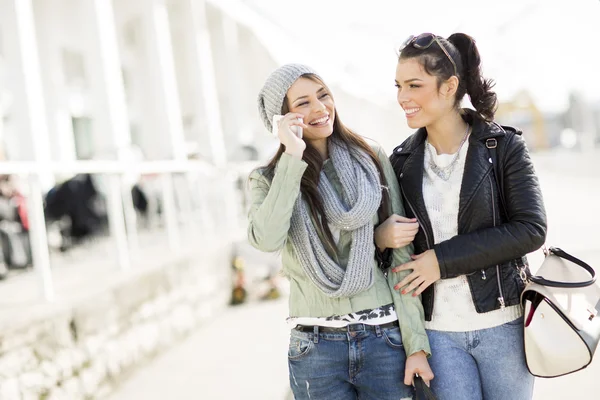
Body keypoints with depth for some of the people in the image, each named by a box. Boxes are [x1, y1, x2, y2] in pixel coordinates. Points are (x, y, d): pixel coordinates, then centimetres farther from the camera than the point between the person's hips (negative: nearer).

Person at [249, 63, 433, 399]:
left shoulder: (373, 161, 3)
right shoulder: (268, 180, 2)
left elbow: (403, 257, 1)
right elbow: (267, 240, -19)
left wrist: (416, 342, -4)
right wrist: (293, 159, -16)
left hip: (386, 337, 1)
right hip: (316, 348, 0)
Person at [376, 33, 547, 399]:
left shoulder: (503, 145, -6)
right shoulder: (402, 161, 4)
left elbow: (531, 230, -13)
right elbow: (390, 232, 11)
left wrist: (442, 259, -16)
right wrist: (380, 236, -15)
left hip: (502, 323, -2)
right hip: (436, 329, 2)